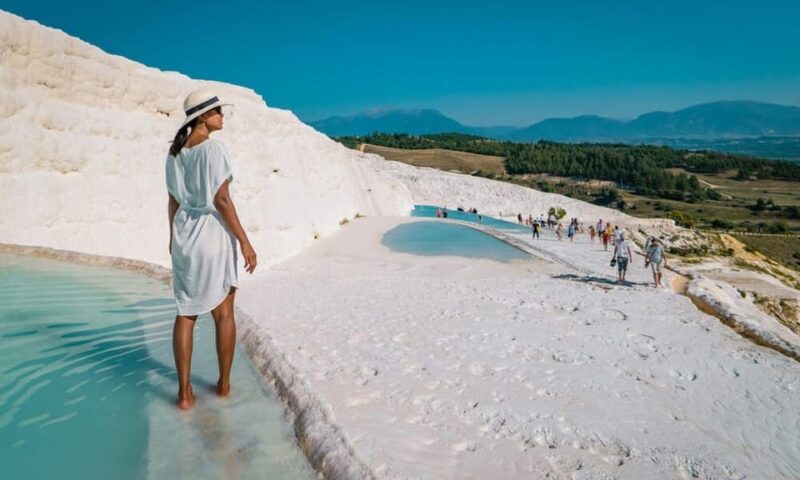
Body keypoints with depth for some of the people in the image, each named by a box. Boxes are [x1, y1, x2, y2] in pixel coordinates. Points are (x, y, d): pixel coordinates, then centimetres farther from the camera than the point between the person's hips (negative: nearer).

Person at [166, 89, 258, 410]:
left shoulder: (175, 152, 7)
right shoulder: (214, 148, -14)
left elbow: (173, 201, 12)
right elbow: (222, 200, -19)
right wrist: (244, 241, -15)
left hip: (184, 234, 6)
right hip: (215, 233, -6)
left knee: (186, 314, 11)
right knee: (224, 312, 11)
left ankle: (184, 392, 11)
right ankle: (224, 383, 22)